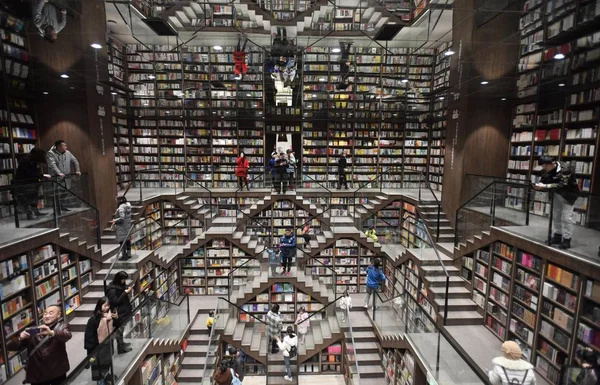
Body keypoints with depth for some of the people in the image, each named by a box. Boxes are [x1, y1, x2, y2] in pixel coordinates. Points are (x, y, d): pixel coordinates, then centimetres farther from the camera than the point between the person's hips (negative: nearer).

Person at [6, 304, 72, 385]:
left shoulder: (61, 327, -2)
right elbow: (9, 347, 2)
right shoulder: (34, 331, 5)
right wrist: (20, 338, -19)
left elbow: (68, 335, -24)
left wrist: (51, 333, -41)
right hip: (36, 374, 2)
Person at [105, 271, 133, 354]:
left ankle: (121, 343, 36)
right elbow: (116, 302, -22)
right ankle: (121, 348, 15)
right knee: (119, 330, 4)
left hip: (124, 311, 8)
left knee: (121, 329, 21)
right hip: (118, 313, -8)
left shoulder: (120, 285, 4)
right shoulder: (112, 290, -22)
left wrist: (127, 290, -2)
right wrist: (125, 292, -25)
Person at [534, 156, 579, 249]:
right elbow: (543, 181, -4)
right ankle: (557, 236, 23)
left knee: (566, 218, -6)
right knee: (555, 216, 11)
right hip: (556, 194, 7)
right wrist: (539, 186, -28)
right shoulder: (546, 170, -9)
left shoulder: (565, 168, -28)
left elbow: (562, 185, -35)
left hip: (568, 195, -6)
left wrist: (545, 186, -43)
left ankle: (566, 240, 2)